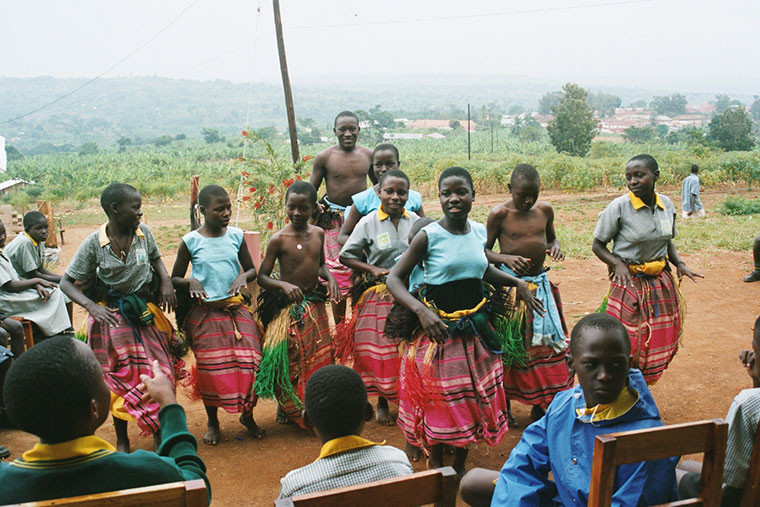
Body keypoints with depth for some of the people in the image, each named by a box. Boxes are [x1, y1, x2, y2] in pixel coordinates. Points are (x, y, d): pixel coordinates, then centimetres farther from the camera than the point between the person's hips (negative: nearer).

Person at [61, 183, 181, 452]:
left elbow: (156, 258, 15)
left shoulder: (143, 232, -6)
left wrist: (166, 281, -4)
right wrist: (91, 306, -24)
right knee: (119, 378, 6)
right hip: (112, 316, -2)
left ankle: (159, 432, 21)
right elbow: (66, 282, -8)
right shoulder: (93, 244, -14)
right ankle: (121, 438, 26)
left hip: (146, 311, 3)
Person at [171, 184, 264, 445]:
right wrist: (190, 282, -17)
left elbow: (252, 269, 14)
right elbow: (174, 279, 4)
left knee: (250, 363, -4)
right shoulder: (190, 242, -4)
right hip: (204, 314, -2)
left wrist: (243, 277, -8)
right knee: (211, 369, 3)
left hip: (236, 310, 2)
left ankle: (247, 416, 21)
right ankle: (212, 422, 26)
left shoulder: (236, 235, 4)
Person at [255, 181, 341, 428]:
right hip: (288, 306, -5)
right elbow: (262, 276, -11)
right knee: (289, 360, 1)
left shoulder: (318, 233, 2)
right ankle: (286, 407, 24)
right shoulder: (279, 239, -14)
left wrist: (330, 278, -2)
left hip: (315, 304, 5)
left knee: (320, 357, 11)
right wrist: (284, 285, -28)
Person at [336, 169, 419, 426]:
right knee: (379, 350, 2)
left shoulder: (415, 221, 3)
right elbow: (346, 256, 0)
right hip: (378, 296, -2)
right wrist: (372, 269, -11)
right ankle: (382, 402, 20)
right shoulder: (368, 223, -5)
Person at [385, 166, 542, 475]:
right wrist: (421, 310, -26)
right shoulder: (428, 236, -14)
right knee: (437, 398, 5)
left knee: (475, 395, 13)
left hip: (474, 327, 5)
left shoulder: (480, 232, 2)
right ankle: (436, 467, 27)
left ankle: (460, 466, 32)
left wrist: (518, 283, 12)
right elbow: (394, 279, -13)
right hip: (436, 327, -5)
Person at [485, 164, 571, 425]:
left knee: (546, 341, 8)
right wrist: (507, 259, -22)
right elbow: (484, 250, -4)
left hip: (540, 283, 5)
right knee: (510, 344, 3)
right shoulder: (499, 214, -9)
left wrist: (555, 247, -5)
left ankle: (539, 404, 21)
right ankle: (505, 403, 18)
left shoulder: (545, 210, 4)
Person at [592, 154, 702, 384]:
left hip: (661, 283, 5)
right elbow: (598, 245, -5)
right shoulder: (619, 207, -13)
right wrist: (617, 263, -22)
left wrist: (679, 263, -1)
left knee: (659, 344, 10)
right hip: (629, 284, -5)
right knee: (625, 348, -5)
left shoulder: (666, 205, 2)